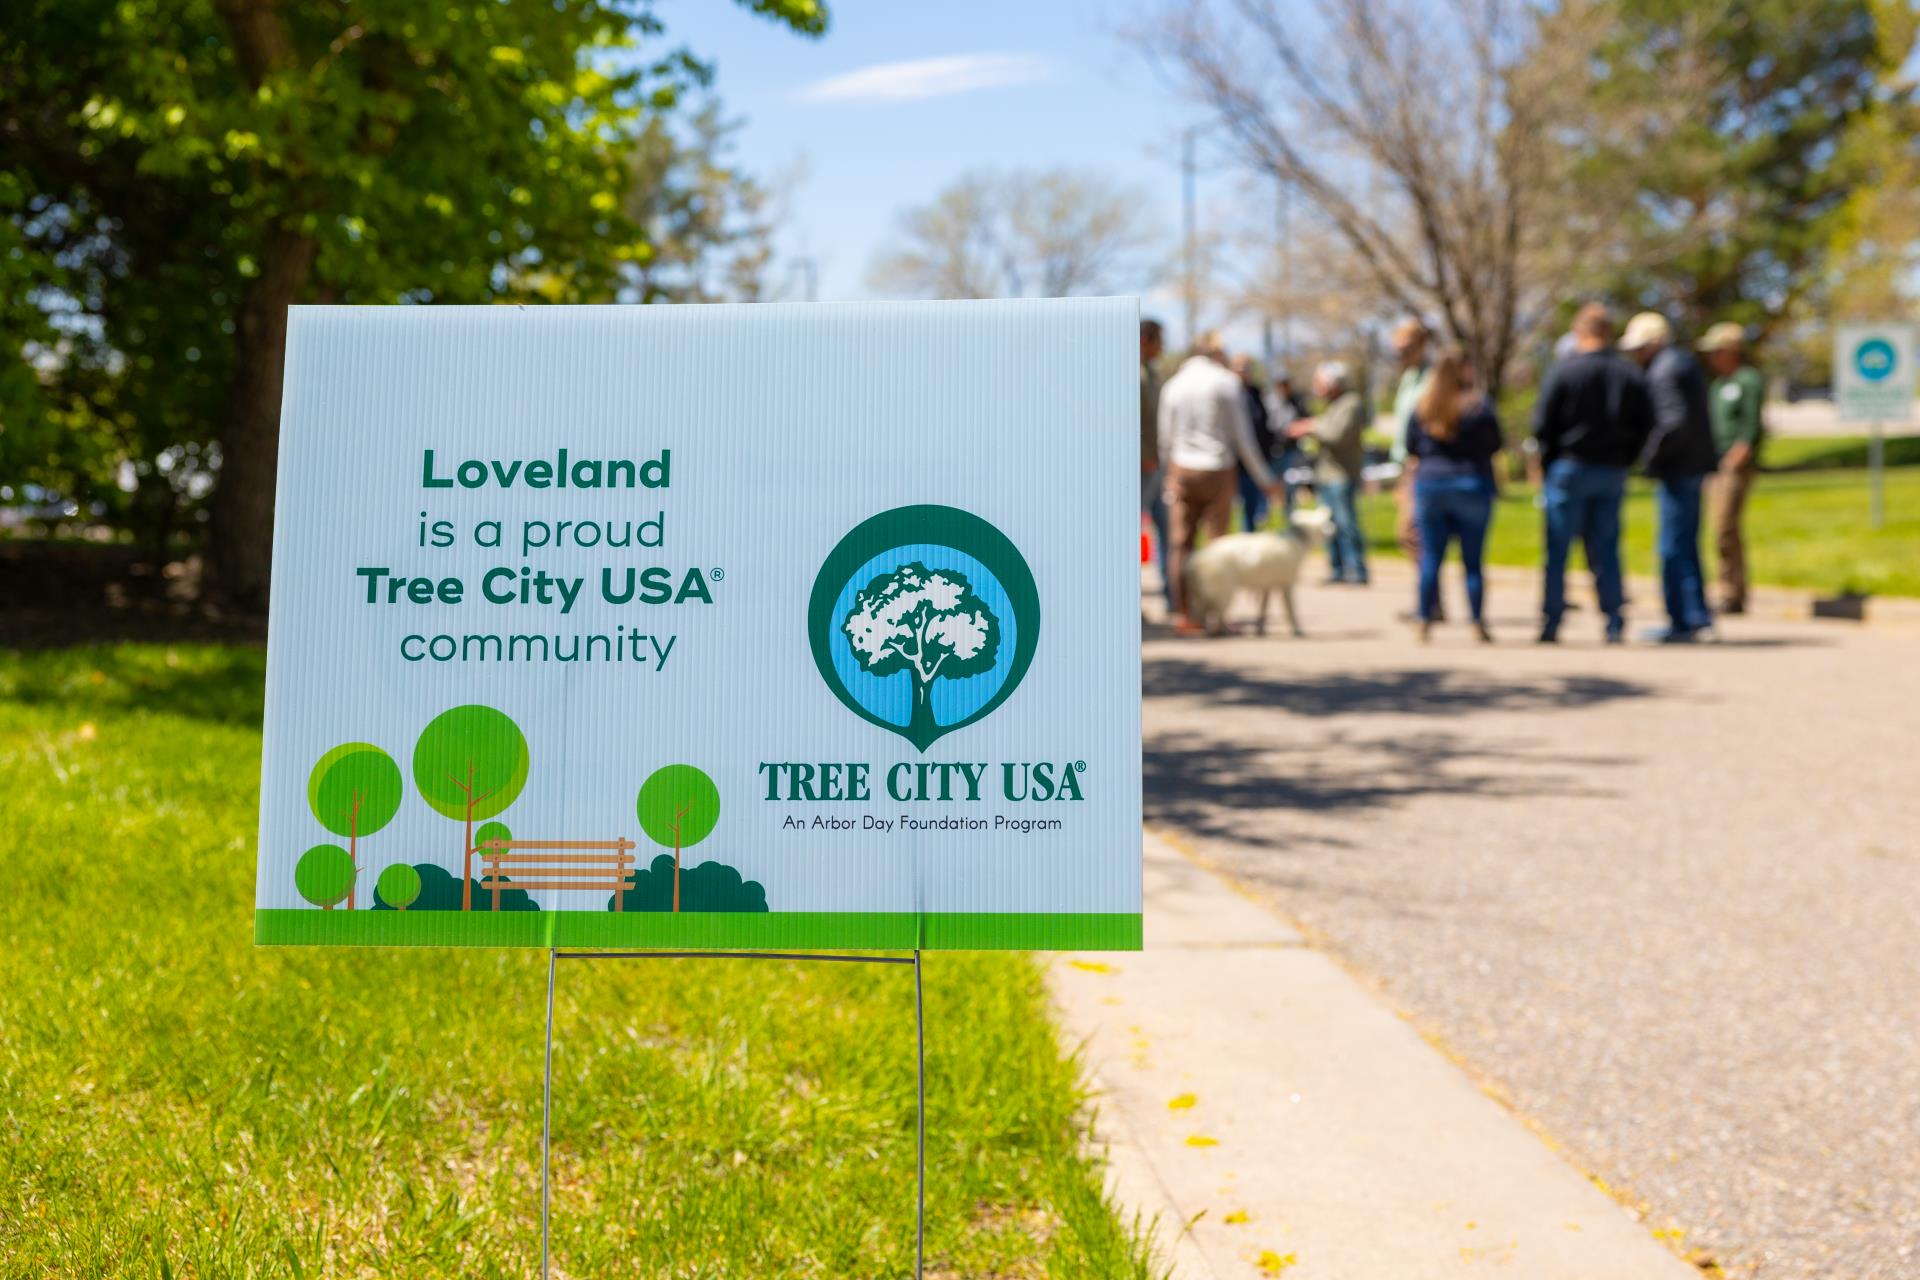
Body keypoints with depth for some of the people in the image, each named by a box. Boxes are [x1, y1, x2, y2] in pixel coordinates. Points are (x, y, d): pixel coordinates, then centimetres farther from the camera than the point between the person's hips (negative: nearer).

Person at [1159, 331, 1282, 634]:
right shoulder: (1228, 383, -2)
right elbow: (1242, 437, -2)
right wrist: (1265, 479, 6)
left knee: (1180, 543, 3)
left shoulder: (1172, 385, 8)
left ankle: (1185, 615, 0)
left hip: (1181, 470, 3)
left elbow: (1165, 439, 8)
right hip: (1217, 471, -3)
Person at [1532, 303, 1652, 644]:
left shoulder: (1563, 371, -9)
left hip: (1569, 466, -4)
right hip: (1613, 473, 4)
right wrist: (1623, 459, 12)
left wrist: (1547, 463, 4)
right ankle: (1615, 623, 4)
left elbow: (1542, 423, -9)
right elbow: (1645, 426, 4)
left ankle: (1551, 624, 2)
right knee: (1606, 549, 9)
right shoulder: (1630, 375, 4)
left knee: (1558, 549, 2)